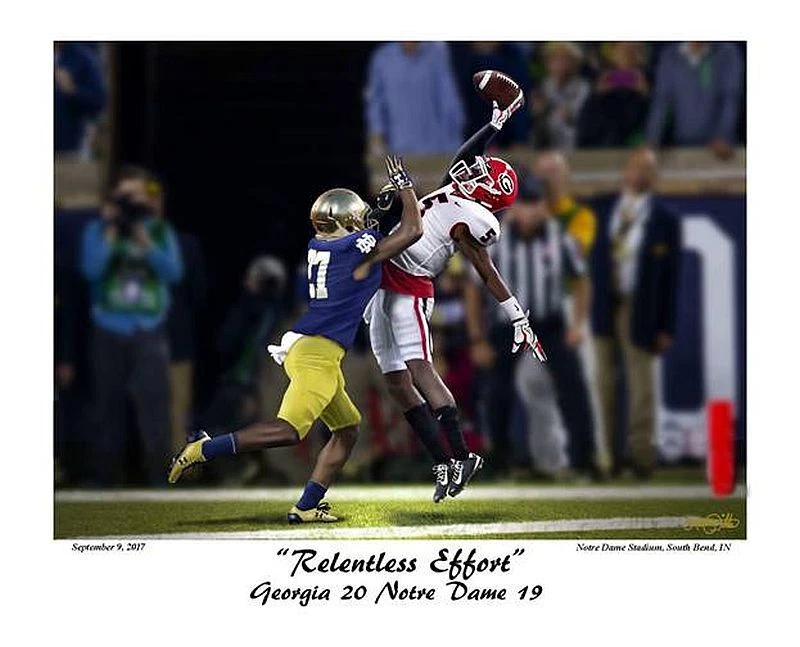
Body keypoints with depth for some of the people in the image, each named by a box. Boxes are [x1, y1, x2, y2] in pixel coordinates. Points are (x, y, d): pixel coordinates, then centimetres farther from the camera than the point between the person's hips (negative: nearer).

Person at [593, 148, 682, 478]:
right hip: (602, 306, 3)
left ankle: (641, 454, 4)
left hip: (639, 311, -3)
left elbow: (670, 277, -2)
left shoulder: (664, 221, -1)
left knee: (641, 384, -1)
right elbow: (594, 260, 11)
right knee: (603, 382, 7)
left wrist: (666, 326, -7)